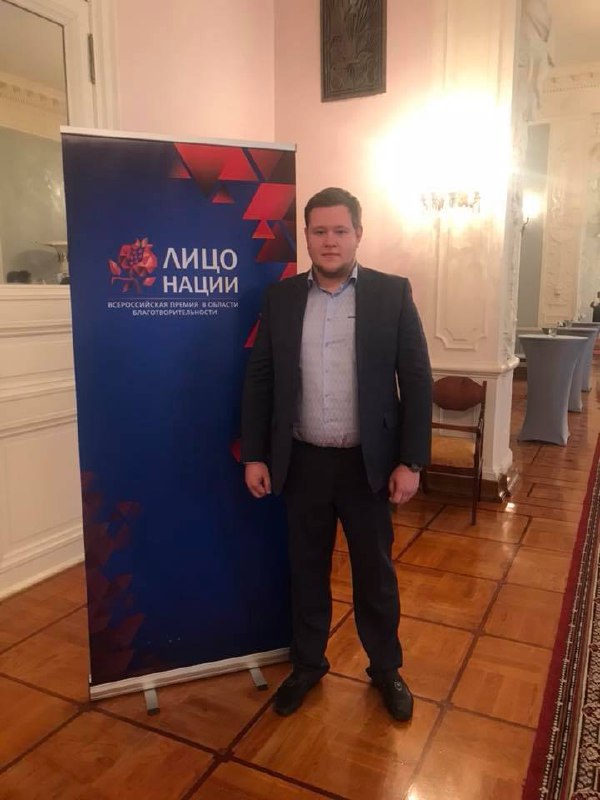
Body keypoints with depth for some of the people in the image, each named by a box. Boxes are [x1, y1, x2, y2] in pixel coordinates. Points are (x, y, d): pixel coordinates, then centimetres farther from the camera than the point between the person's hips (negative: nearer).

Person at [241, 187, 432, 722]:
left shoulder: (392, 293, -4)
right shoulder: (281, 297, 2)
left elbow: (417, 380, -4)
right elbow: (259, 379, 4)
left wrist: (411, 461, -8)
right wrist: (255, 454, 1)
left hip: (368, 463, -1)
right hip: (303, 462, 2)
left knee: (375, 572, 14)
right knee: (307, 570, 16)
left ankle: (386, 669, 37)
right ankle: (307, 664, 38)